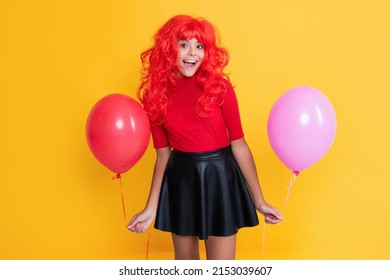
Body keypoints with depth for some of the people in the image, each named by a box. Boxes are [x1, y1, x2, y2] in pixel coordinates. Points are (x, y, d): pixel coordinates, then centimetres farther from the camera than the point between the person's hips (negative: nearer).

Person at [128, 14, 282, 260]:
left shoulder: (219, 87, -8)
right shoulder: (156, 95, -1)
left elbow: (239, 144, -7)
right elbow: (163, 156, 3)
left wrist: (259, 201, -7)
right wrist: (151, 208, 0)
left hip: (220, 178, -2)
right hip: (180, 181, 3)